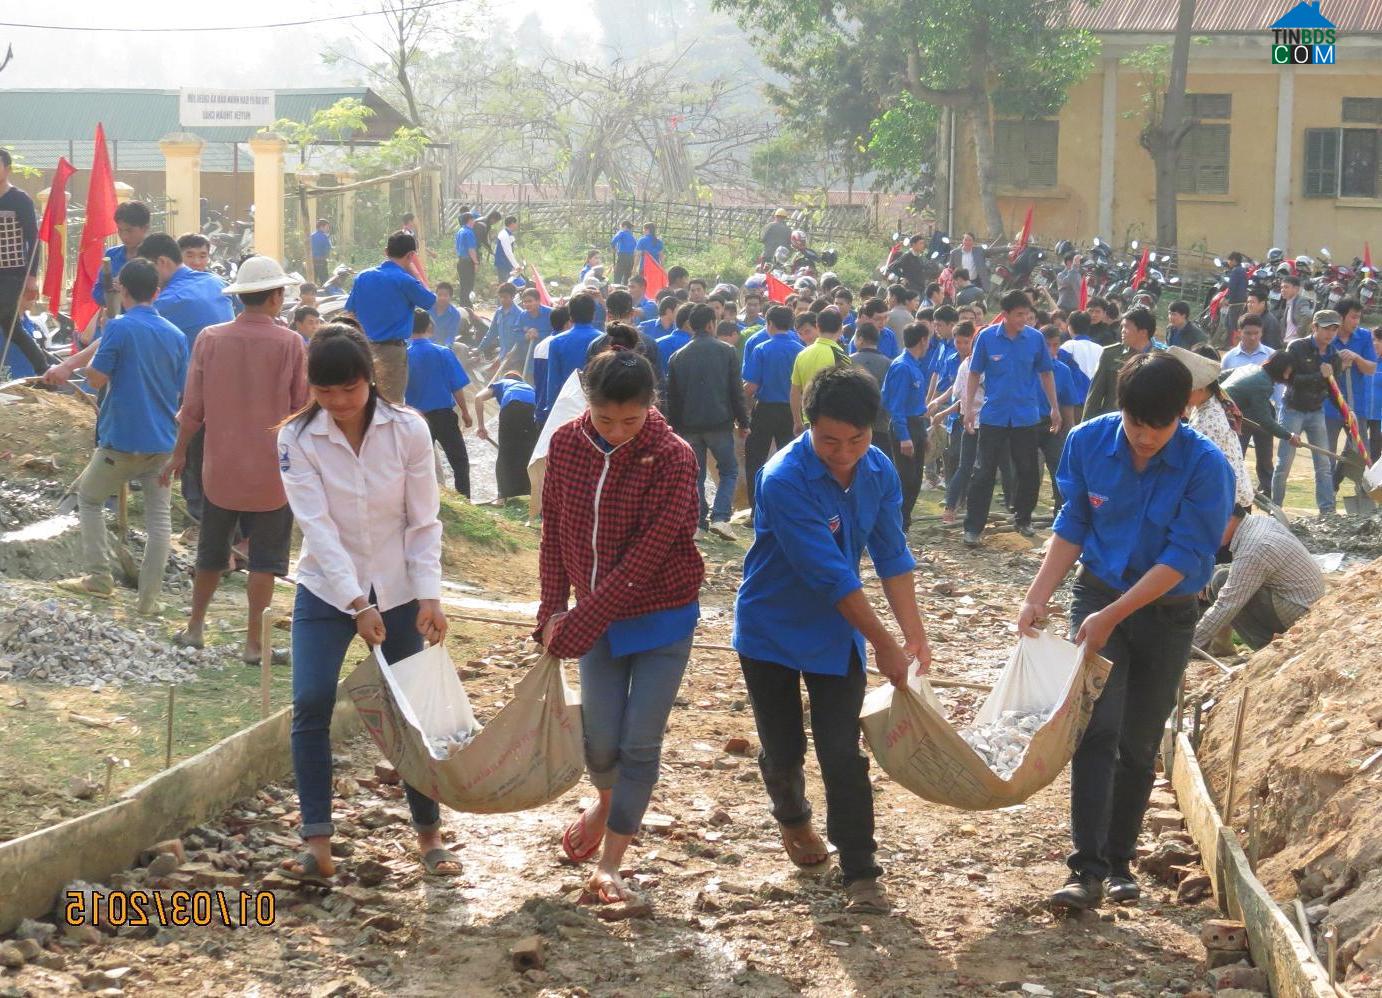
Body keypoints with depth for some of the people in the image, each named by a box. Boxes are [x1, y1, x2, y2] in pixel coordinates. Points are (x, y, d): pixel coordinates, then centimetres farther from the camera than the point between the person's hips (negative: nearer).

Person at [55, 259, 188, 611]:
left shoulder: (119, 327, -12)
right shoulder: (176, 335, 5)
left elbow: (96, 378, -10)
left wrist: (96, 349, 7)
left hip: (122, 440, -4)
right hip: (163, 442, 4)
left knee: (89, 496, 17)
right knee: (159, 517, 7)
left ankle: (100, 576, 11)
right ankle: (149, 599, 5)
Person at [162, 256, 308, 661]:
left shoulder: (209, 339, -5)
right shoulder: (289, 344, -11)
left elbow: (193, 407, 0)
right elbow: (302, 408, -5)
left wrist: (179, 454, 12)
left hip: (221, 466, 3)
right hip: (271, 469, -3)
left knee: (211, 551, 19)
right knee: (265, 558, 6)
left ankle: (195, 626, 29)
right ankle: (253, 643, 7)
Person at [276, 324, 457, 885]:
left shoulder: (408, 430, -10)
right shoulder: (297, 439, -12)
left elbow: (423, 521, -6)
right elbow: (317, 525, -18)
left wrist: (429, 596, -16)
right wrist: (357, 603, -27)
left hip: (398, 590, 1)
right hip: (327, 589, 0)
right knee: (311, 705, -14)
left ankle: (429, 833, 19)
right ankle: (316, 843, -8)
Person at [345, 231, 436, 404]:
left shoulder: (363, 277, 5)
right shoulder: (405, 281, -11)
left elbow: (350, 315, 9)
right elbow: (431, 301, 5)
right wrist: (414, 270, 8)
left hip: (364, 349, 6)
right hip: (392, 350, -6)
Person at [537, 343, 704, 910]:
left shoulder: (672, 458, -20)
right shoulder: (567, 444, -7)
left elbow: (644, 559, -23)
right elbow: (554, 532, 4)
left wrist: (577, 624, -23)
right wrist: (553, 611, -6)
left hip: (661, 618, -3)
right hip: (595, 617, 3)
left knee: (640, 742, -2)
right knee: (600, 739, 5)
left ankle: (609, 864, 10)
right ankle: (607, 802, 40)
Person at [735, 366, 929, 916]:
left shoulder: (878, 471, -10)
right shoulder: (784, 479, -30)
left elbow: (892, 556, -3)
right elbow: (829, 573, -30)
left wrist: (915, 636, -11)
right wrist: (884, 644, -26)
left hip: (836, 634, 3)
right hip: (772, 630, -3)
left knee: (843, 755, -5)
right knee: (783, 751, 11)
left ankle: (861, 874, 1)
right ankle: (793, 819, 43)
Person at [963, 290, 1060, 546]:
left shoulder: (1035, 338, -3)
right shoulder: (986, 337, -7)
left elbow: (1046, 373, 9)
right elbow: (974, 374, 1)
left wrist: (1055, 407, 9)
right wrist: (970, 407, -4)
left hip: (1025, 416, 2)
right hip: (993, 416, -2)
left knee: (1028, 471, 10)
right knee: (984, 472, -2)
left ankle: (1023, 518, 29)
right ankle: (973, 527, 1)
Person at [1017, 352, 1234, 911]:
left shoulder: (1206, 467, -21)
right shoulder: (1088, 442, -11)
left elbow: (1183, 557, -21)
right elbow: (1073, 526, 1)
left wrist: (1112, 616, -23)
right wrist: (1037, 598, -6)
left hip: (1166, 613, -1)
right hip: (1098, 595, 1)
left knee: (1139, 743, 8)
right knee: (1098, 728, -13)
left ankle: (1119, 862, 22)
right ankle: (1087, 869, -17)